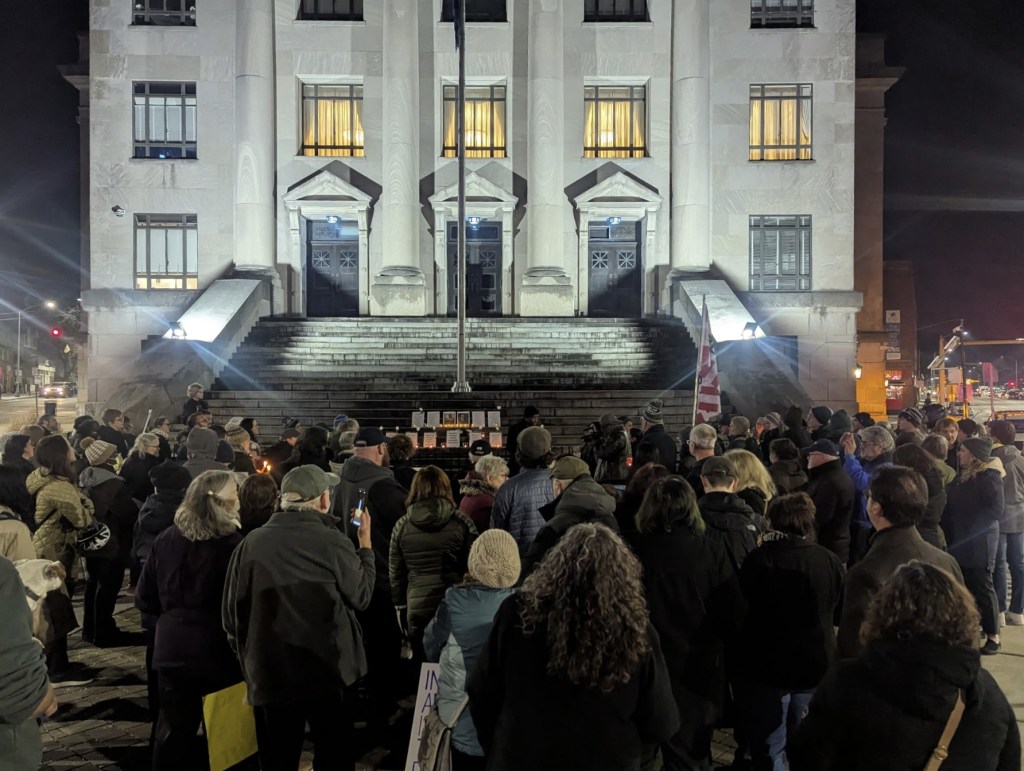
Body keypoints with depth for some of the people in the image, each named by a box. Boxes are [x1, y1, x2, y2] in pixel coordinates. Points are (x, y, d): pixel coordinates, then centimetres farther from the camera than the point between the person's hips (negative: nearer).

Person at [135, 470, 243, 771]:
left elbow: (144, 599, 4)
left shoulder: (166, 539, -4)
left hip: (172, 647, 4)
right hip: (218, 650, -4)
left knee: (173, 728, 19)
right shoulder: (232, 544, -20)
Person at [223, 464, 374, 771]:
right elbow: (361, 597, 0)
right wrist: (365, 543, 10)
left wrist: (248, 659, 15)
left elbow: (231, 613, 0)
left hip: (269, 673, 2)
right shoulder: (333, 542, -14)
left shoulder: (251, 543, -8)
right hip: (327, 670, -2)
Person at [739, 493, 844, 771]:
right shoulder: (831, 561, -11)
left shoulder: (758, 559, -19)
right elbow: (836, 607, 8)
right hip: (816, 664, 3)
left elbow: (742, 608, -4)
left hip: (767, 665, -3)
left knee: (769, 747, 12)